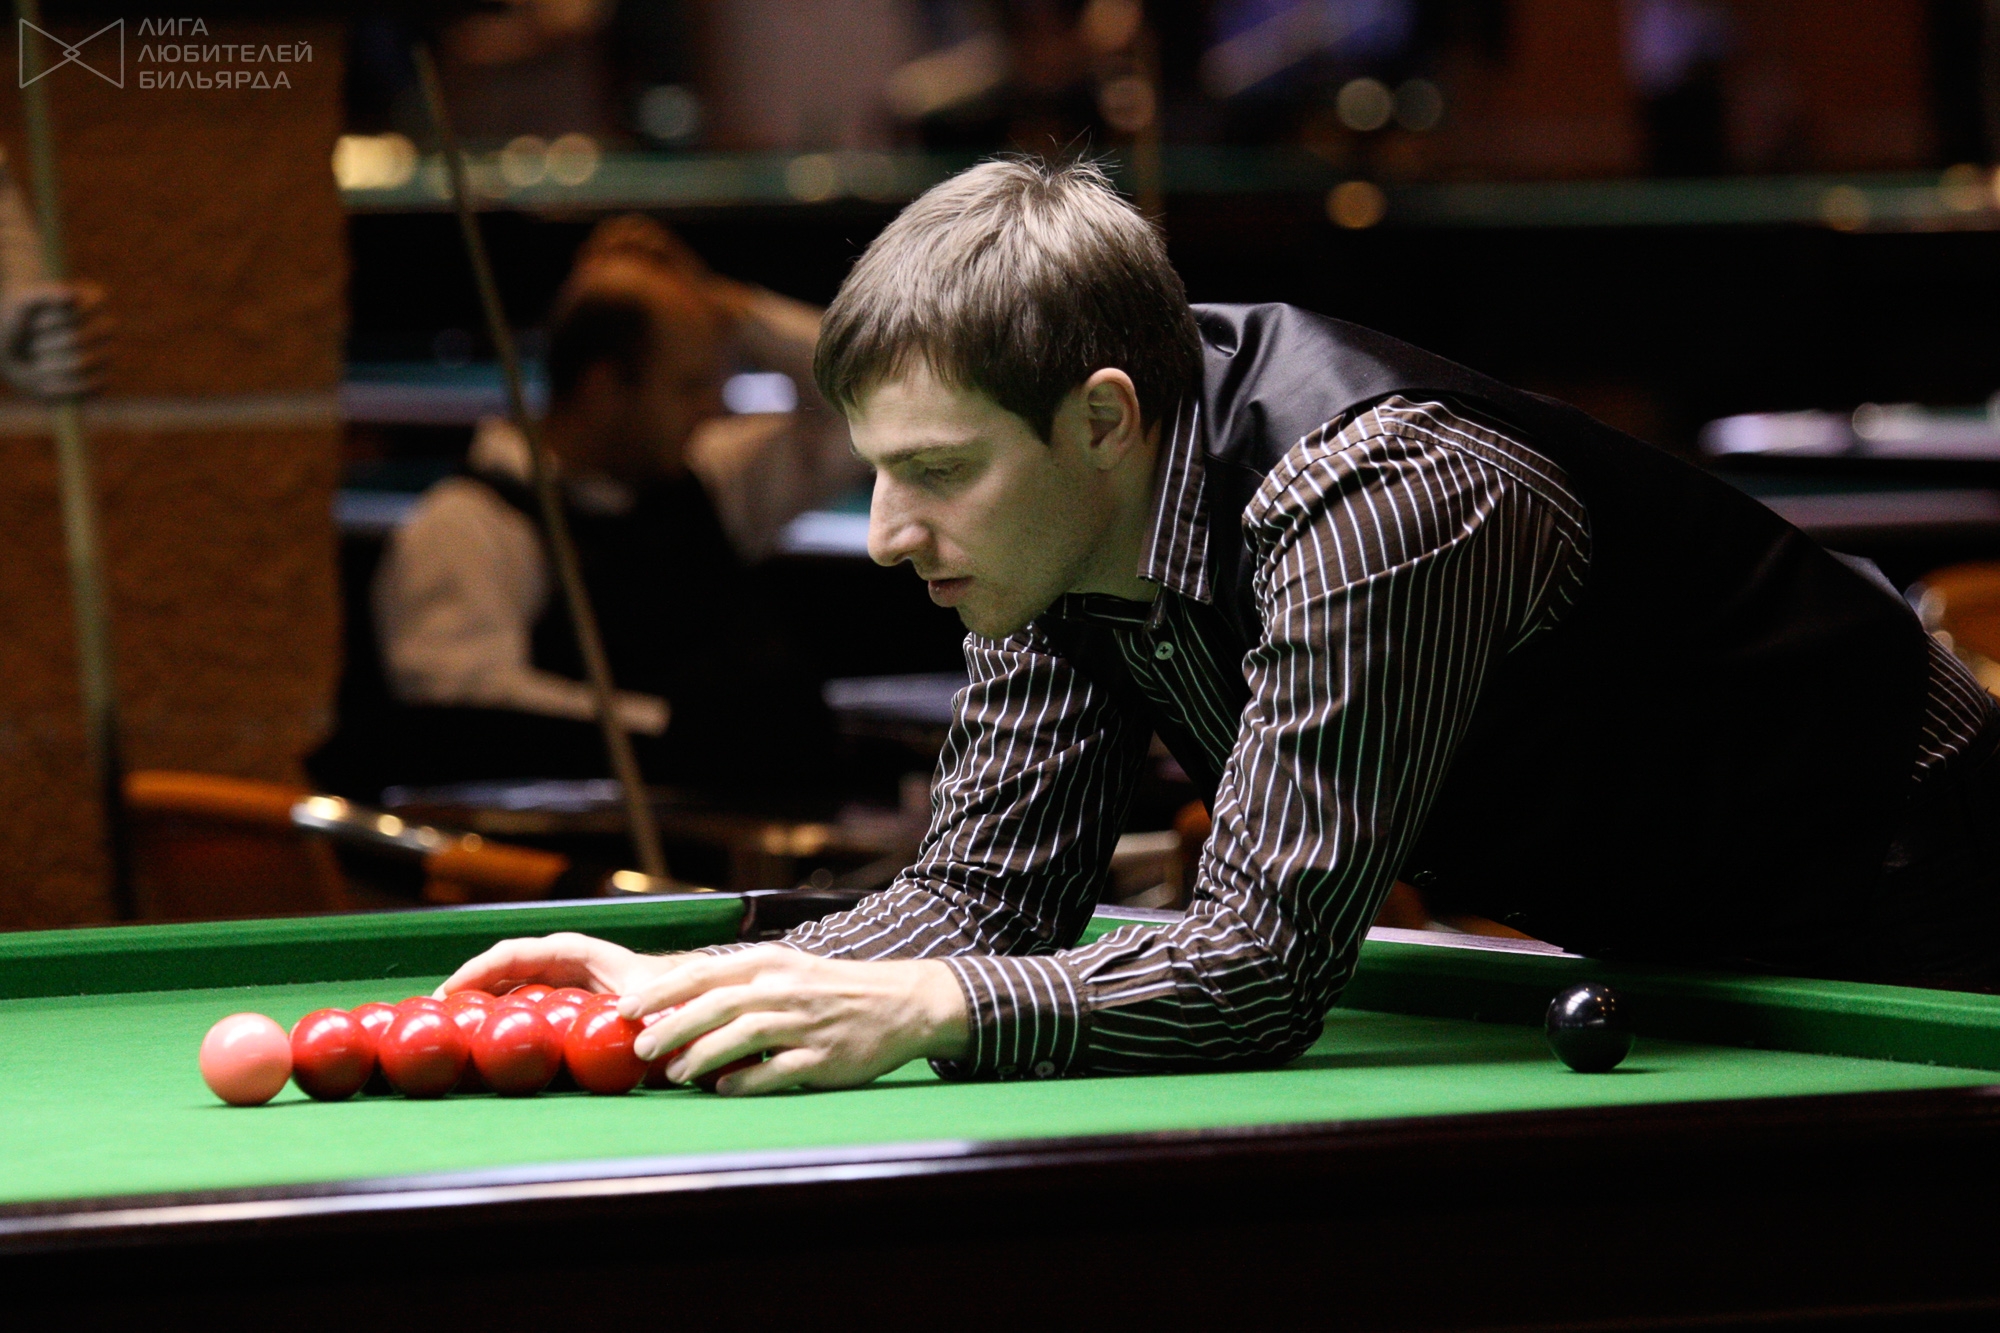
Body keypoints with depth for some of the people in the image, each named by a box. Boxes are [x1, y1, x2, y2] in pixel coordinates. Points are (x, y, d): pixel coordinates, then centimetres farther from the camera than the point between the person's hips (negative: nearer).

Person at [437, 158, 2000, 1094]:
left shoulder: (1373, 505, -35)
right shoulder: (1063, 517, -9)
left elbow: (1267, 962, -38)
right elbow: (985, 895, -8)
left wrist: (915, 1008, -49)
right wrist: (684, 983, -24)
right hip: (1641, 942, 7)